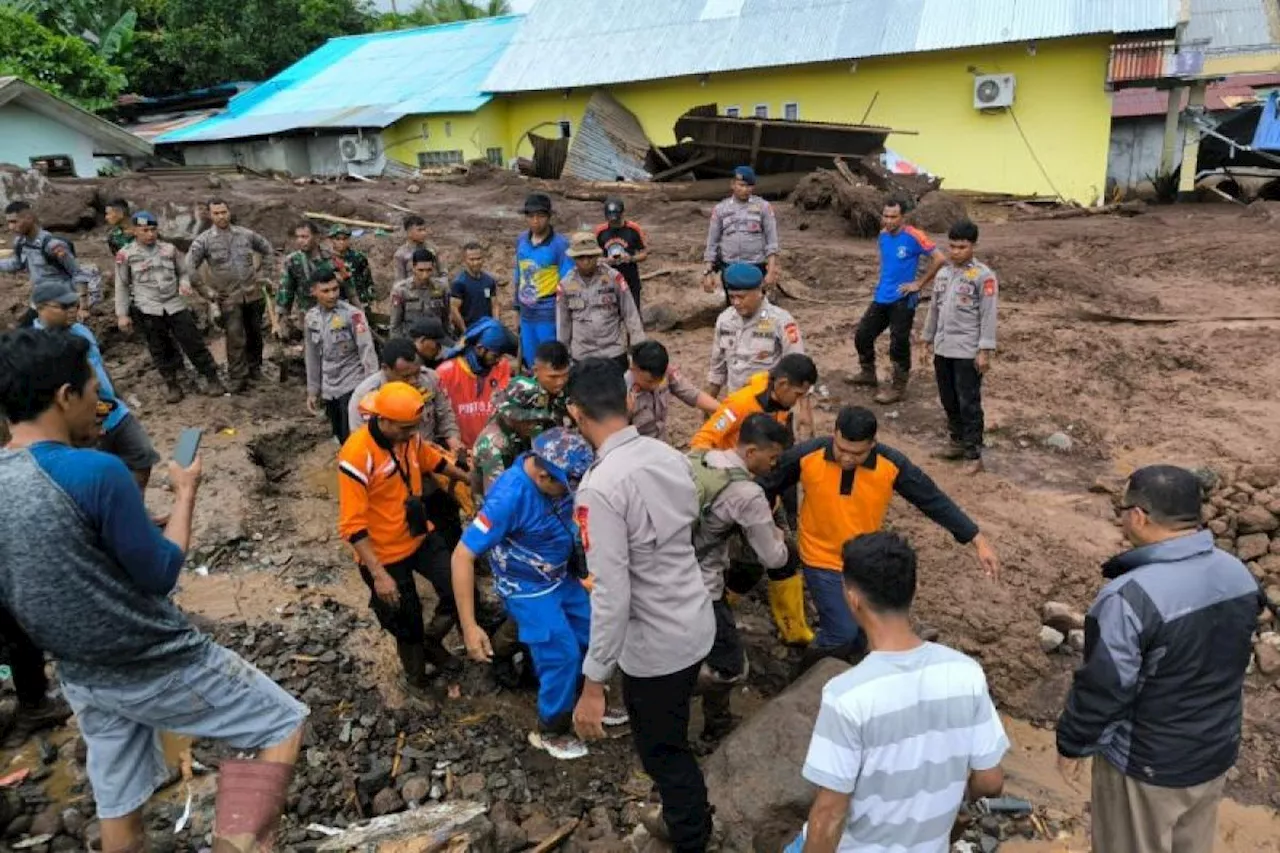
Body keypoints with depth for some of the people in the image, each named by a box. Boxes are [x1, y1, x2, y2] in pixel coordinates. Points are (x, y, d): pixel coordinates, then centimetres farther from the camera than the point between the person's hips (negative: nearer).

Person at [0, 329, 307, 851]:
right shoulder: (96, 471, -26)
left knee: (118, 805, 23)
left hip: (80, 677, 8)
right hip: (155, 666, -7)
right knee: (283, 724, 8)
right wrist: (186, 494, -4)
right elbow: (160, 574, -16)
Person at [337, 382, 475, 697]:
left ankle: (431, 641, 29)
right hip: (384, 554, -5)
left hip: (421, 536, 6)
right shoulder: (357, 455, -29)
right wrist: (378, 574, -29)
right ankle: (417, 679, 41)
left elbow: (431, 459, 16)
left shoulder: (408, 436, -9)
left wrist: (467, 478, 26)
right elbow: (353, 526, -27)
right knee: (406, 623, 12)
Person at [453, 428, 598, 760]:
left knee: (593, 637, 17)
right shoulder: (509, 497, -35)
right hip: (529, 591, -7)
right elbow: (462, 556, -32)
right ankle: (551, 731, 26)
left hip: (563, 577, 7)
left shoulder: (553, 472, -17)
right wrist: (469, 627, -32)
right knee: (563, 657, -1)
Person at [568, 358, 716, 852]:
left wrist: (593, 685, -20)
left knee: (662, 751, 16)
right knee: (671, 740, 30)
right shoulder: (669, 455, -4)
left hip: (655, 643, -8)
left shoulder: (600, 487, -27)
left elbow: (611, 596, -28)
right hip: (696, 623, 8)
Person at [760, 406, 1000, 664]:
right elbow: (768, 486, -9)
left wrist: (978, 540, -13)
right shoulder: (807, 455, -24)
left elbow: (934, 500, -11)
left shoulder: (891, 464, -21)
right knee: (842, 632, -6)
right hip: (822, 560, -3)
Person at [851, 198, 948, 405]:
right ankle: (868, 374, 32)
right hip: (881, 297, 7)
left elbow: (940, 258, -17)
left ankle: (898, 388, 11)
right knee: (862, 335, 12)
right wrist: (883, 282, 12)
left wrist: (919, 284, -14)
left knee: (898, 344, -2)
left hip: (902, 300, -7)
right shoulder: (883, 235, 6)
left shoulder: (913, 236, -15)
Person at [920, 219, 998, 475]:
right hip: (943, 349, 6)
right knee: (948, 400, 14)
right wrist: (926, 341, 16)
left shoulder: (984, 276, -9)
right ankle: (957, 441, 30)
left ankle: (974, 454, 3)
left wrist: (984, 351, -15)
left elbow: (988, 316, -11)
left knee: (969, 403, -4)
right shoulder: (943, 273, 11)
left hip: (968, 351, -6)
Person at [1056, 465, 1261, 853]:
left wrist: (1071, 744, -7)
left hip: (1145, 765, -7)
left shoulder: (1131, 596, -32)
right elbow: (1226, 662, 7)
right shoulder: (1238, 573, -7)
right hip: (1216, 752, 7)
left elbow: (1102, 688, -23)